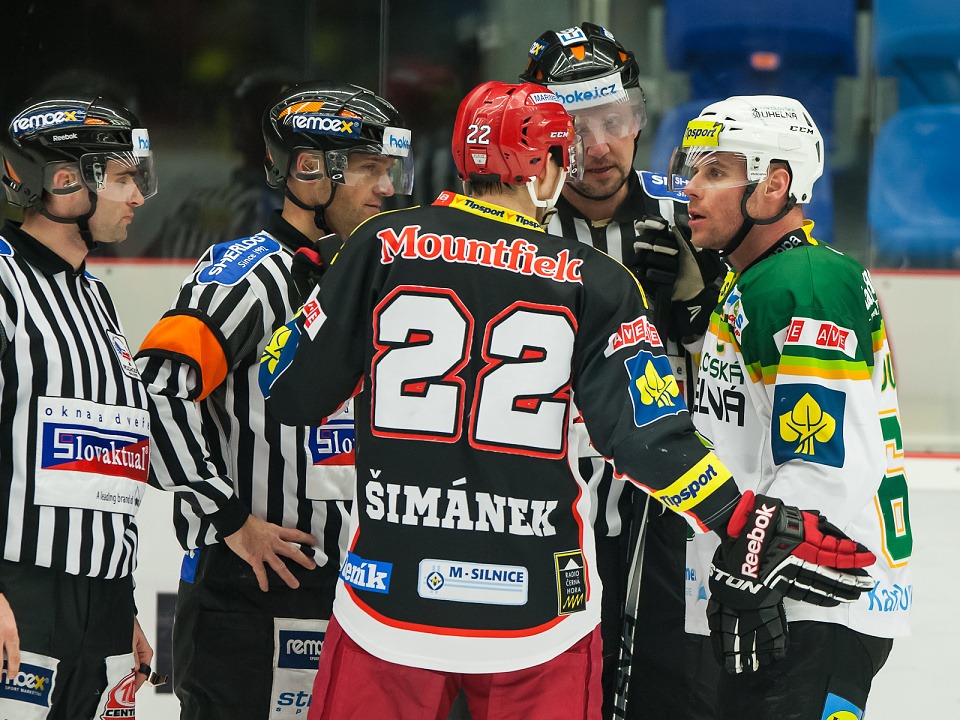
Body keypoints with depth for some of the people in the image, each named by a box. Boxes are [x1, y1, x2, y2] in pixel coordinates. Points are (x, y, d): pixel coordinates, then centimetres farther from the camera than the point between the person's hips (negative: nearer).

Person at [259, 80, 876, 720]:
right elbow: (647, 436, -13)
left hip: (388, 598, 1)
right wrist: (751, 528, -7)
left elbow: (291, 391, 2)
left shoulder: (381, 247, -1)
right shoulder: (595, 283, -3)